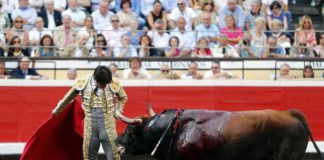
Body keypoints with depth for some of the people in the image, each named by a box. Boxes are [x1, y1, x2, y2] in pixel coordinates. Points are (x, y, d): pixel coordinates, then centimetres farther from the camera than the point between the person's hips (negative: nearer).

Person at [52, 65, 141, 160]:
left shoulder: (114, 83, -8)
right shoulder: (83, 83, -7)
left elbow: (123, 98, 14)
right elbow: (69, 97, 11)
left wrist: (117, 111, 2)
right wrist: (58, 109, 23)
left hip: (107, 123, -1)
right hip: (90, 123, 1)